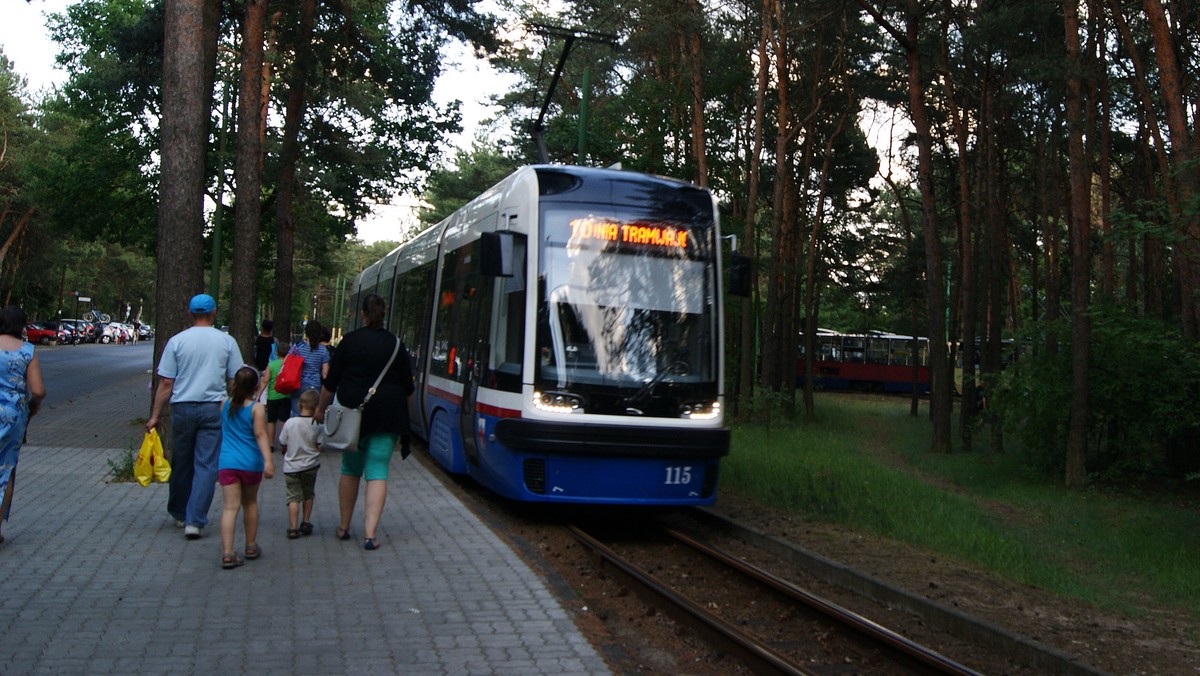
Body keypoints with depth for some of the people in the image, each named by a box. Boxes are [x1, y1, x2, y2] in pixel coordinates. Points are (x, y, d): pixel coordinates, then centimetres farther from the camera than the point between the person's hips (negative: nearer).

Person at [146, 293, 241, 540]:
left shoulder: (177, 341, 0)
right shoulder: (226, 342, 1)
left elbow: (165, 383, -1)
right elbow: (234, 381, 3)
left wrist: (155, 415, 4)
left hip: (182, 408, 1)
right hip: (213, 408, -1)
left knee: (181, 464, 15)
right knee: (206, 466, 0)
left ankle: (179, 513, 30)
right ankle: (195, 521, -6)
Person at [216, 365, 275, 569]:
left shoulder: (224, 405, 5)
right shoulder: (256, 408, -7)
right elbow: (260, 434, -17)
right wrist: (268, 460, -23)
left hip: (226, 463, 2)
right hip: (250, 463, -1)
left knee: (230, 507, -4)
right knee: (250, 503, 18)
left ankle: (227, 553, -15)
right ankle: (251, 547, 30)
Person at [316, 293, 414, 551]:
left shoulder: (349, 341, -1)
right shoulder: (395, 344, 0)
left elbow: (331, 382, 1)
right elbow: (407, 387, 5)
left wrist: (321, 408, 15)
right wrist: (399, 412, 22)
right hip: (387, 416, 0)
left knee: (350, 470, 15)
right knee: (378, 472, 0)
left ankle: (344, 527, 24)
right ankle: (370, 533, -7)